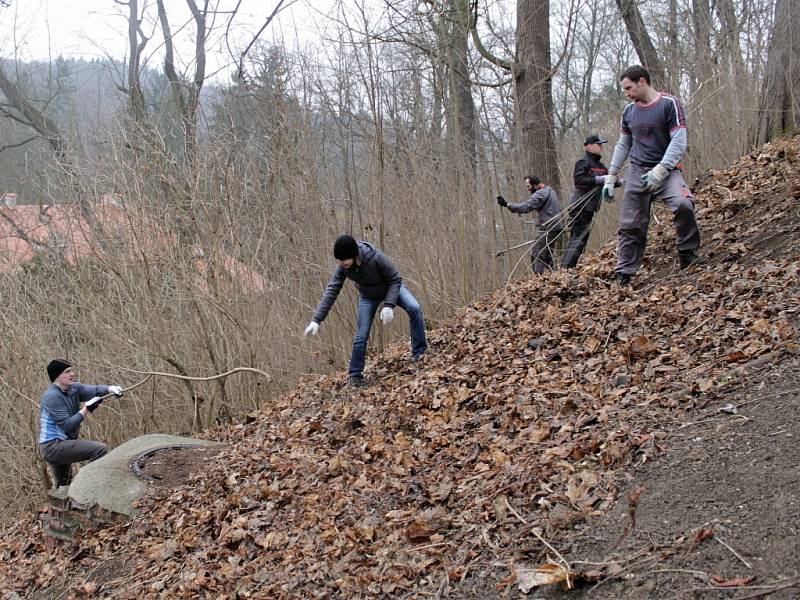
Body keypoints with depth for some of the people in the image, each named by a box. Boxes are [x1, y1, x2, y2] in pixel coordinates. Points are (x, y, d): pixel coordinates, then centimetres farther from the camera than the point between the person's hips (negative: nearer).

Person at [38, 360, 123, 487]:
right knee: (100, 449, -18)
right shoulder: (52, 396, -17)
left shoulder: (73, 388, 7)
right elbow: (67, 425, -21)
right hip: (53, 445, -10)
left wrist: (110, 389, -23)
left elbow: (94, 390, -3)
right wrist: (86, 409, -19)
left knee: (63, 486, 23)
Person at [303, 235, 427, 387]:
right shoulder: (343, 267, -28)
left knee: (414, 308, -26)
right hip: (368, 297, 2)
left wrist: (389, 305, -37)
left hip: (391, 287, -2)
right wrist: (316, 320, -30)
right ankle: (355, 376, 11)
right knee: (361, 337, -5)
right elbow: (331, 291, -25)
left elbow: (395, 279, -26)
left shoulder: (376, 258, -38)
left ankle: (419, 353, -14)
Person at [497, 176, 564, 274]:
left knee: (536, 254, -10)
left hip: (546, 229, -10)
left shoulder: (540, 194, -15)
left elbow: (526, 207, -25)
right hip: (556, 227, 10)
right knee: (547, 254, 17)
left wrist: (507, 205, -28)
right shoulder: (550, 190, 17)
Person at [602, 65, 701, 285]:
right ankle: (624, 275, 6)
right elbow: (623, 146, 22)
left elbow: (678, 142, -12)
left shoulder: (669, 104, -6)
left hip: (666, 170, -5)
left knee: (683, 204, -31)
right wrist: (611, 178, 16)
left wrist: (660, 171, -22)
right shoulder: (629, 111, 13)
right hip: (637, 173, 5)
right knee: (630, 226, -1)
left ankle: (688, 256, -13)